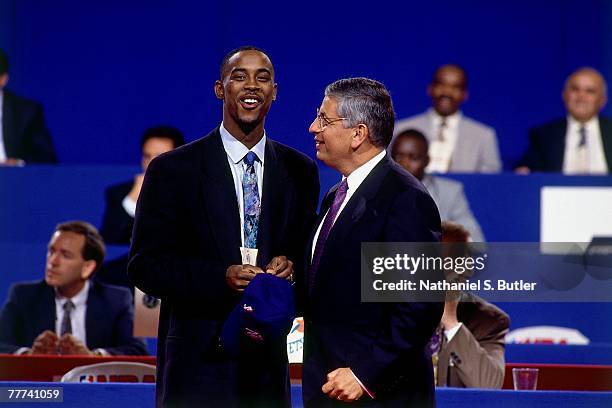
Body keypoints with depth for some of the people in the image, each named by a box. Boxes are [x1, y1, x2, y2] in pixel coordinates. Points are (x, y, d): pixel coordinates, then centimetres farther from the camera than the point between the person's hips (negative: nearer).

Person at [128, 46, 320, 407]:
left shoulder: (300, 171, 9)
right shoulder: (172, 170, -2)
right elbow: (145, 267, -5)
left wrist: (291, 266, -8)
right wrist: (222, 277, -18)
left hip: (269, 363, 3)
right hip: (199, 361, -3)